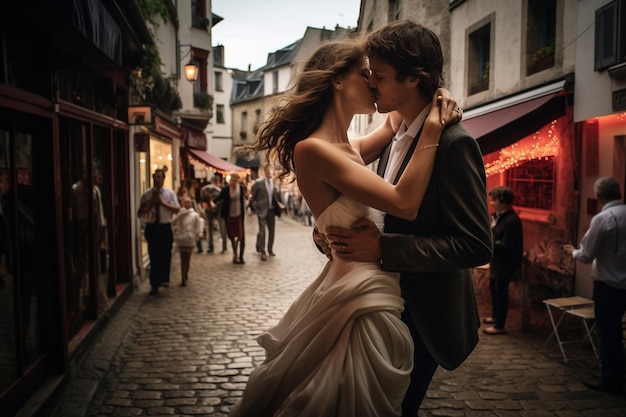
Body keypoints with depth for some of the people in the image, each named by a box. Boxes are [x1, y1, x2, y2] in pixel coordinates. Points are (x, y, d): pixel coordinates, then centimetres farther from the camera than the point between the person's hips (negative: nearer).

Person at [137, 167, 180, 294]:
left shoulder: (170, 193, 1)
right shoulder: (146, 194, 3)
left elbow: (177, 209, -9)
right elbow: (139, 214, 5)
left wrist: (163, 203, -16)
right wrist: (147, 207, -16)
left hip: (165, 227, 0)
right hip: (151, 228, 0)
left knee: (165, 255, 7)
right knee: (154, 257, 4)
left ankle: (164, 279, 25)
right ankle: (154, 284, 14)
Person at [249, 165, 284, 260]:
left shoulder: (275, 182, 2)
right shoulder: (259, 182, -8)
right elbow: (252, 196, -3)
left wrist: (279, 204, 1)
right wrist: (252, 208, -8)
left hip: (271, 210, 4)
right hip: (262, 209, -4)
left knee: (272, 230, 11)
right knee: (262, 230, -8)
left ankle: (270, 250, 26)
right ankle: (262, 252, 2)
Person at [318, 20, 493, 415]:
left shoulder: (453, 143, -20)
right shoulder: (396, 138, 7)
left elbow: (477, 245, -23)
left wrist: (383, 248, -27)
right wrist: (340, 231, -3)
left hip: (423, 315, -8)